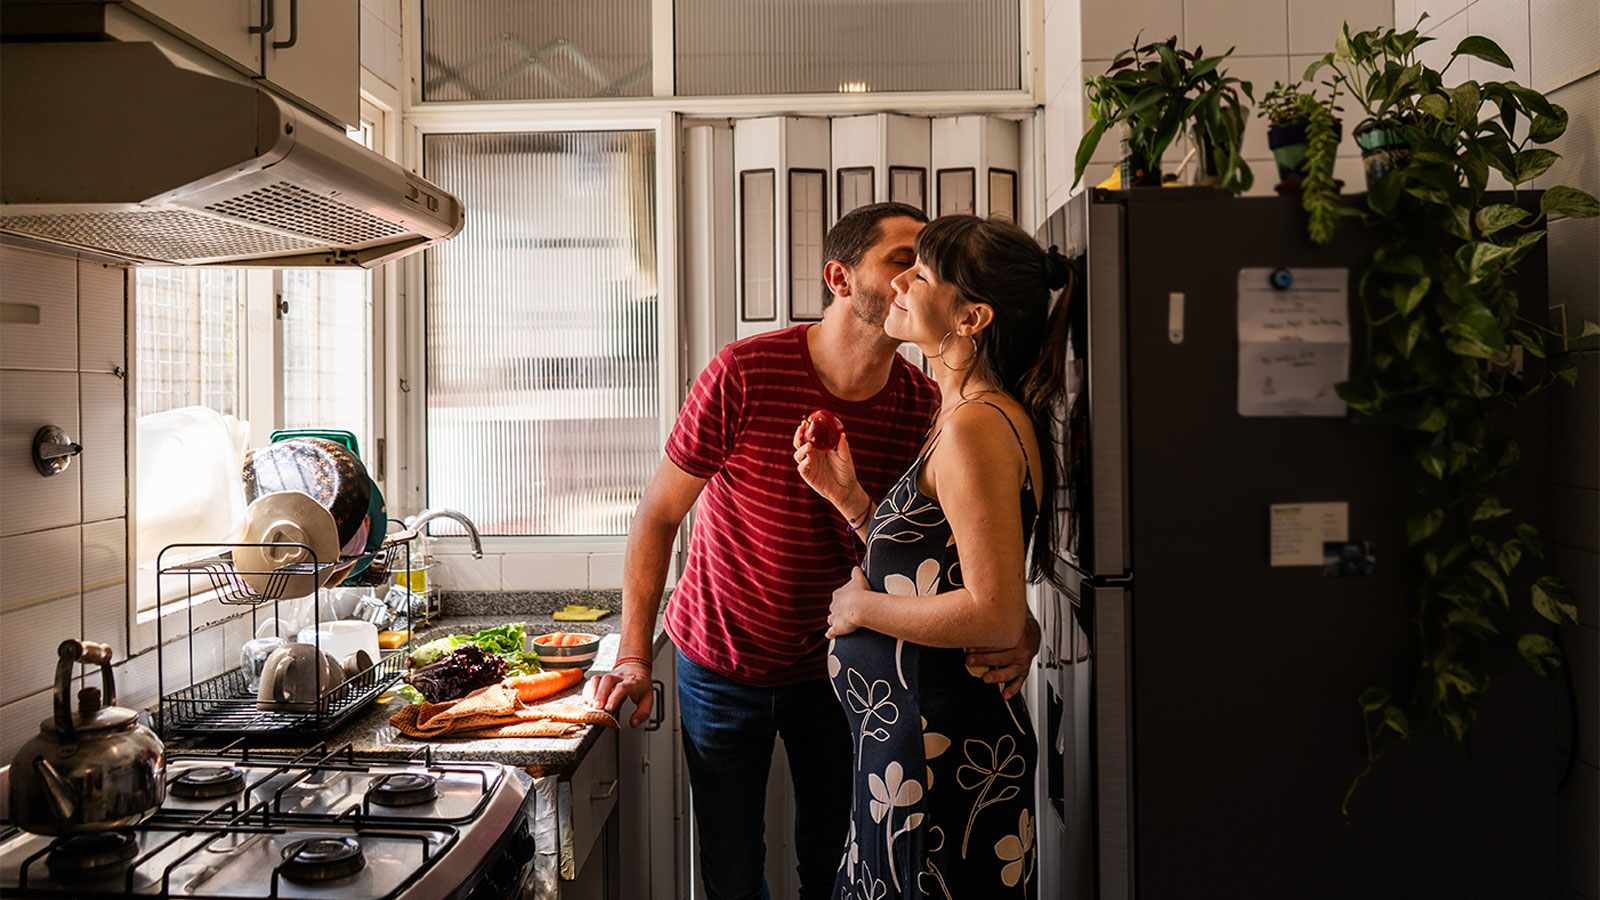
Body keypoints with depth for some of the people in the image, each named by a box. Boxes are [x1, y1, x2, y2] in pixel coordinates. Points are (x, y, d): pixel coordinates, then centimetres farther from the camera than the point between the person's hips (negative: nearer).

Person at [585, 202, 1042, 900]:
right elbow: (659, 513, -12)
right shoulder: (745, 374, -21)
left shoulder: (924, 406, -12)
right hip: (721, 664, -2)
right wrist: (634, 656, -15)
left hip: (836, 664, 3)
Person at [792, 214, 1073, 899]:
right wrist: (851, 499, 6)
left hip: (941, 756, -10)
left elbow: (996, 617, -26)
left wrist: (864, 607, -13)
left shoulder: (977, 427, -20)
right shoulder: (970, 417, 12)